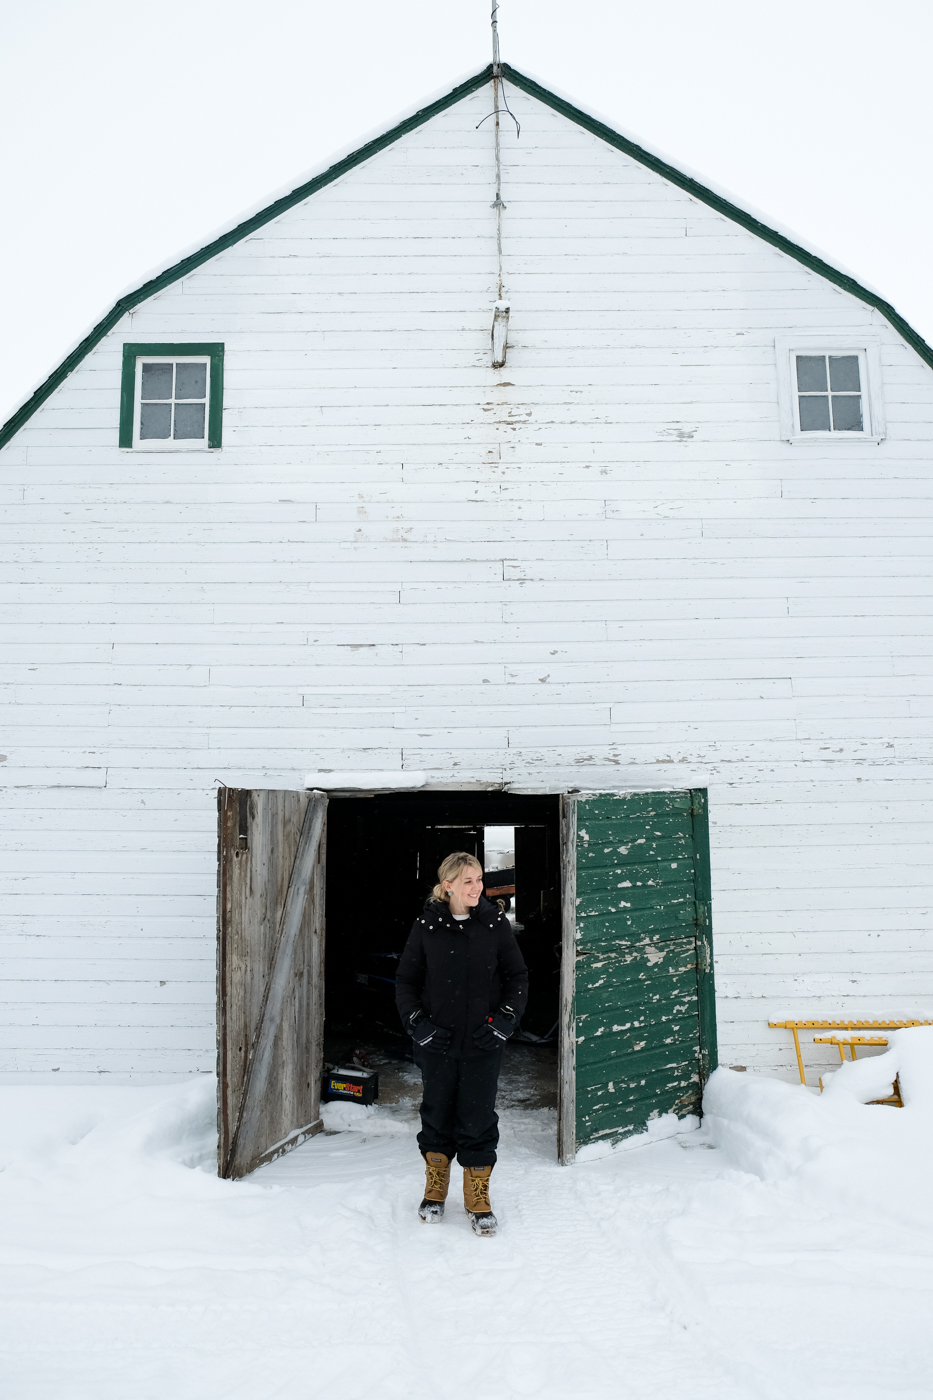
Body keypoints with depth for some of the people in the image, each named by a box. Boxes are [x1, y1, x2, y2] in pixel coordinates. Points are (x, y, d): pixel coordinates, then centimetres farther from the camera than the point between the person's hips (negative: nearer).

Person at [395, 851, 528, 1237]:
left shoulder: (495, 923, -4)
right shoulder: (427, 926, -4)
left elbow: (517, 976, 4)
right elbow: (406, 979, 5)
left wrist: (505, 1019, -5)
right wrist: (416, 1022, -5)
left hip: (483, 1042, 0)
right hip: (437, 1041, 1)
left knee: (479, 1118, 4)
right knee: (437, 1114, 13)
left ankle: (478, 1199, 23)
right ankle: (435, 1192, 34)